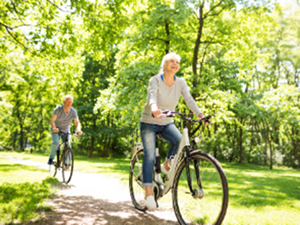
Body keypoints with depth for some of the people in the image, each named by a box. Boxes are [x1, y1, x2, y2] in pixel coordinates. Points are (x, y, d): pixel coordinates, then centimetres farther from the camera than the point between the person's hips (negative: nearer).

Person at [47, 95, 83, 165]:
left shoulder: (73, 111, -18)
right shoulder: (58, 109, -25)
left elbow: (77, 122, -19)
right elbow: (52, 120, -31)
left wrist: (78, 130, -40)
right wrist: (54, 128, -50)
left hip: (66, 130, 3)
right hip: (56, 129, -2)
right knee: (56, 143, -25)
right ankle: (51, 158, -3)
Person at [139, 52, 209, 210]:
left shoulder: (181, 82, -3)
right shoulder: (155, 80, -14)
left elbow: (189, 100, -13)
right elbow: (152, 95, -33)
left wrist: (201, 115, -30)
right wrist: (154, 108, -55)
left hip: (167, 123, 3)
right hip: (149, 123, -3)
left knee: (180, 140, -26)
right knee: (150, 156, -14)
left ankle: (167, 165, 1)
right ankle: (148, 192, -8)